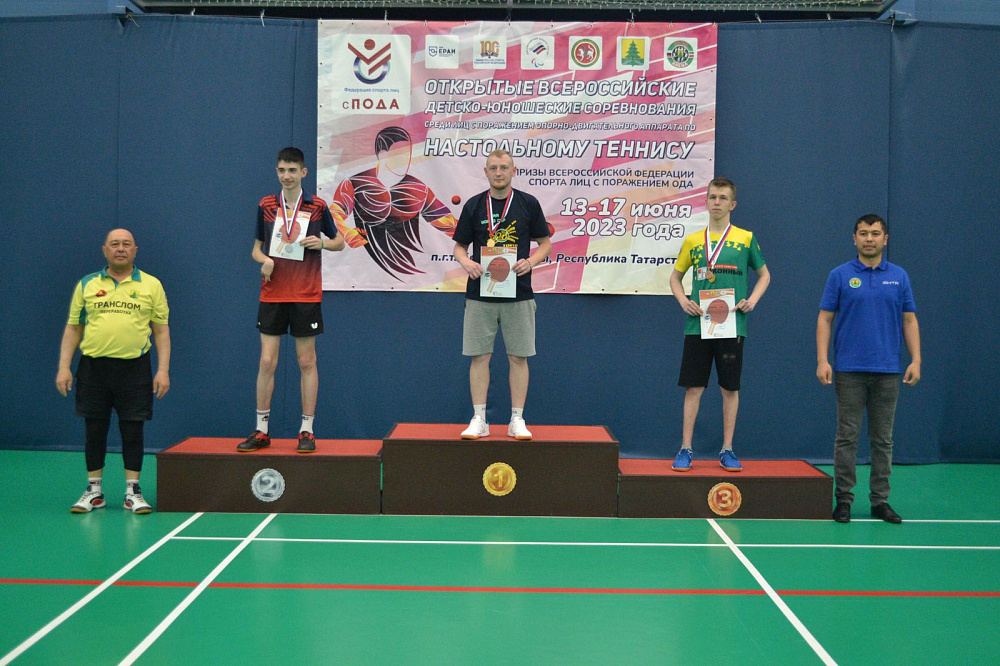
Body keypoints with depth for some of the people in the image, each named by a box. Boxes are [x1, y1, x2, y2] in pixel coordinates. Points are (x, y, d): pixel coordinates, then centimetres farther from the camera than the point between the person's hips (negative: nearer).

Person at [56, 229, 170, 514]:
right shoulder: (86, 285, 9)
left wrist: (163, 370, -4)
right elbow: (73, 328, 10)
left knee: (132, 431, 2)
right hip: (93, 366, 1)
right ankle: (93, 491, 16)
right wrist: (64, 367, 1)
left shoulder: (151, 285, 6)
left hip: (134, 368, -1)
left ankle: (133, 491, 11)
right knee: (94, 431, 6)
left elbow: (161, 330, 4)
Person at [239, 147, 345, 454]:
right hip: (272, 296, 2)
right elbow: (257, 246, 14)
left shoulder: (317, 207, 0)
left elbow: (339, 242, 10)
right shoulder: (265, 206, 6)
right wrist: (263, 260, -8)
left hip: (306, 297, -2)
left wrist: (322, 243, -11)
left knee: (307, 363, 2)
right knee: (267, 362, 0)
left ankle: (307, 432, 9)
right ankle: (261, 431, 9)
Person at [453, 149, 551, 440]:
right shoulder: (474, 205, 5)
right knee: (479, 356, 2)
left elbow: (545, 243, 7)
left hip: (518, 293, -1)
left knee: (518, 357, 3)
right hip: (480, 293, 1)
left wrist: (530, 261, -13)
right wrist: (466, 262, -13)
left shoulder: (528, 203, 3)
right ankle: (479, 420, 9)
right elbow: (460, 246, 9)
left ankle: (517, 420, 11)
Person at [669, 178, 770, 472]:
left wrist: (752, 300, -3)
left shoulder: (746, 238, 5)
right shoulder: (693, 240, 8)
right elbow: (676, 276, 18)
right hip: (698, 324, 1)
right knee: (694, 387, 1)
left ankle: (727, 450, 13)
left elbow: (764, 274, 14)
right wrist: (683, 301, 0)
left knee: (730, 388, 4)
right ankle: (686, 449, 7)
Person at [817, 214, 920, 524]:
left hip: (887, 371, 2)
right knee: (847, 437, 0)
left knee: (883, 439, 6)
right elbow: (825, 319, 0)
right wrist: (822, 360, -10)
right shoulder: (840, 275, 2)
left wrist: (916, 360, -2)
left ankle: (880, 501, 14)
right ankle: (843, 499, 8)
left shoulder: (899, 277, 8)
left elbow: (909, 321, 9)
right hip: (849, 370, -2)